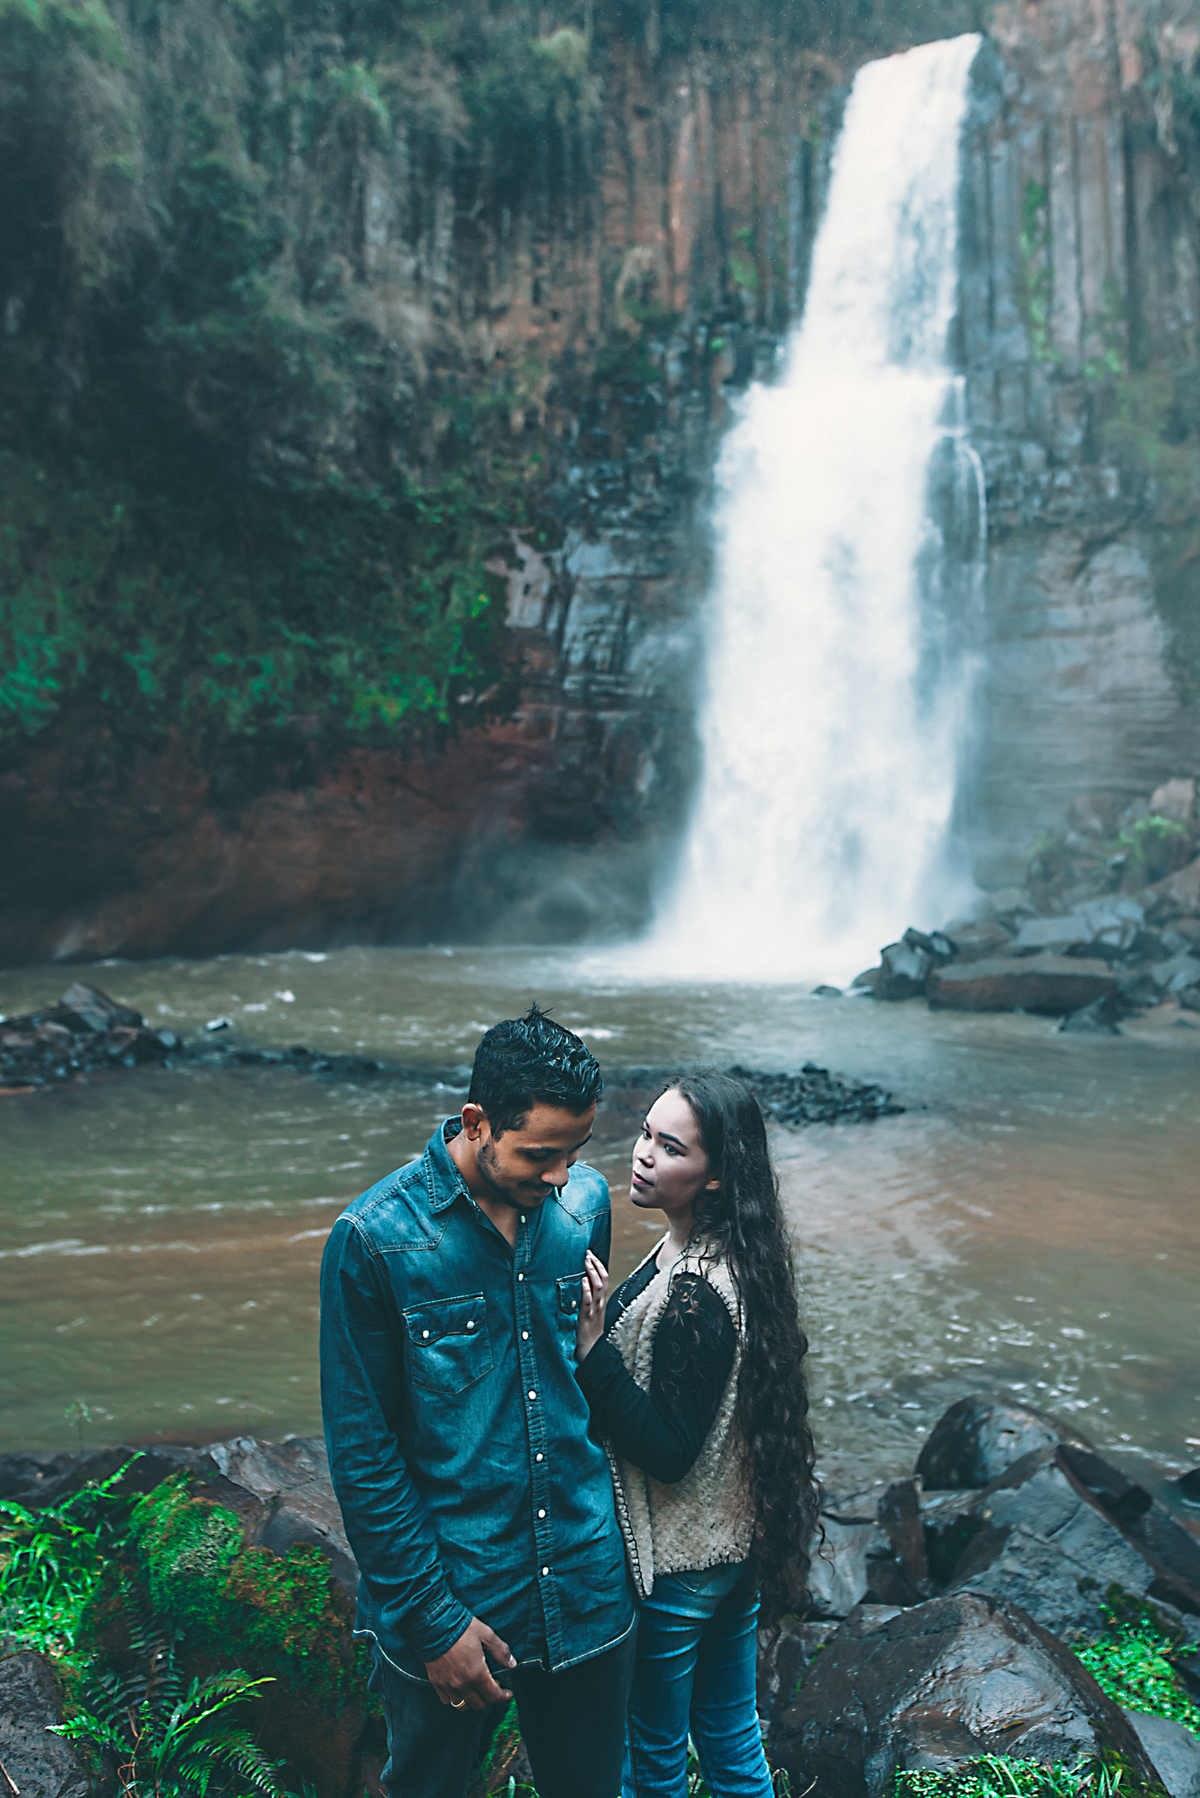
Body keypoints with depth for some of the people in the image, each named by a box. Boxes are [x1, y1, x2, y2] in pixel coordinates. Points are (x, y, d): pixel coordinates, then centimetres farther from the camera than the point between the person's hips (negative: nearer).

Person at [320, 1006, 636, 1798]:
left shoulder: (586, 1203, -4)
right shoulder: (374, 1239, -17)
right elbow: (362, 1453, -12)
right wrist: (434, 1619, -11)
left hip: (587, 1592, 4)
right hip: (449, 1599, -3)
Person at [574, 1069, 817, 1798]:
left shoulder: (693, 1294, -31)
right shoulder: (731, 1257, -2)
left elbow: (668, 1450, -26)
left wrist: (592, 1349, -31)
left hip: (676, 1566, -8)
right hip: (739, 1546, 9)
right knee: (732, 1736, 26)